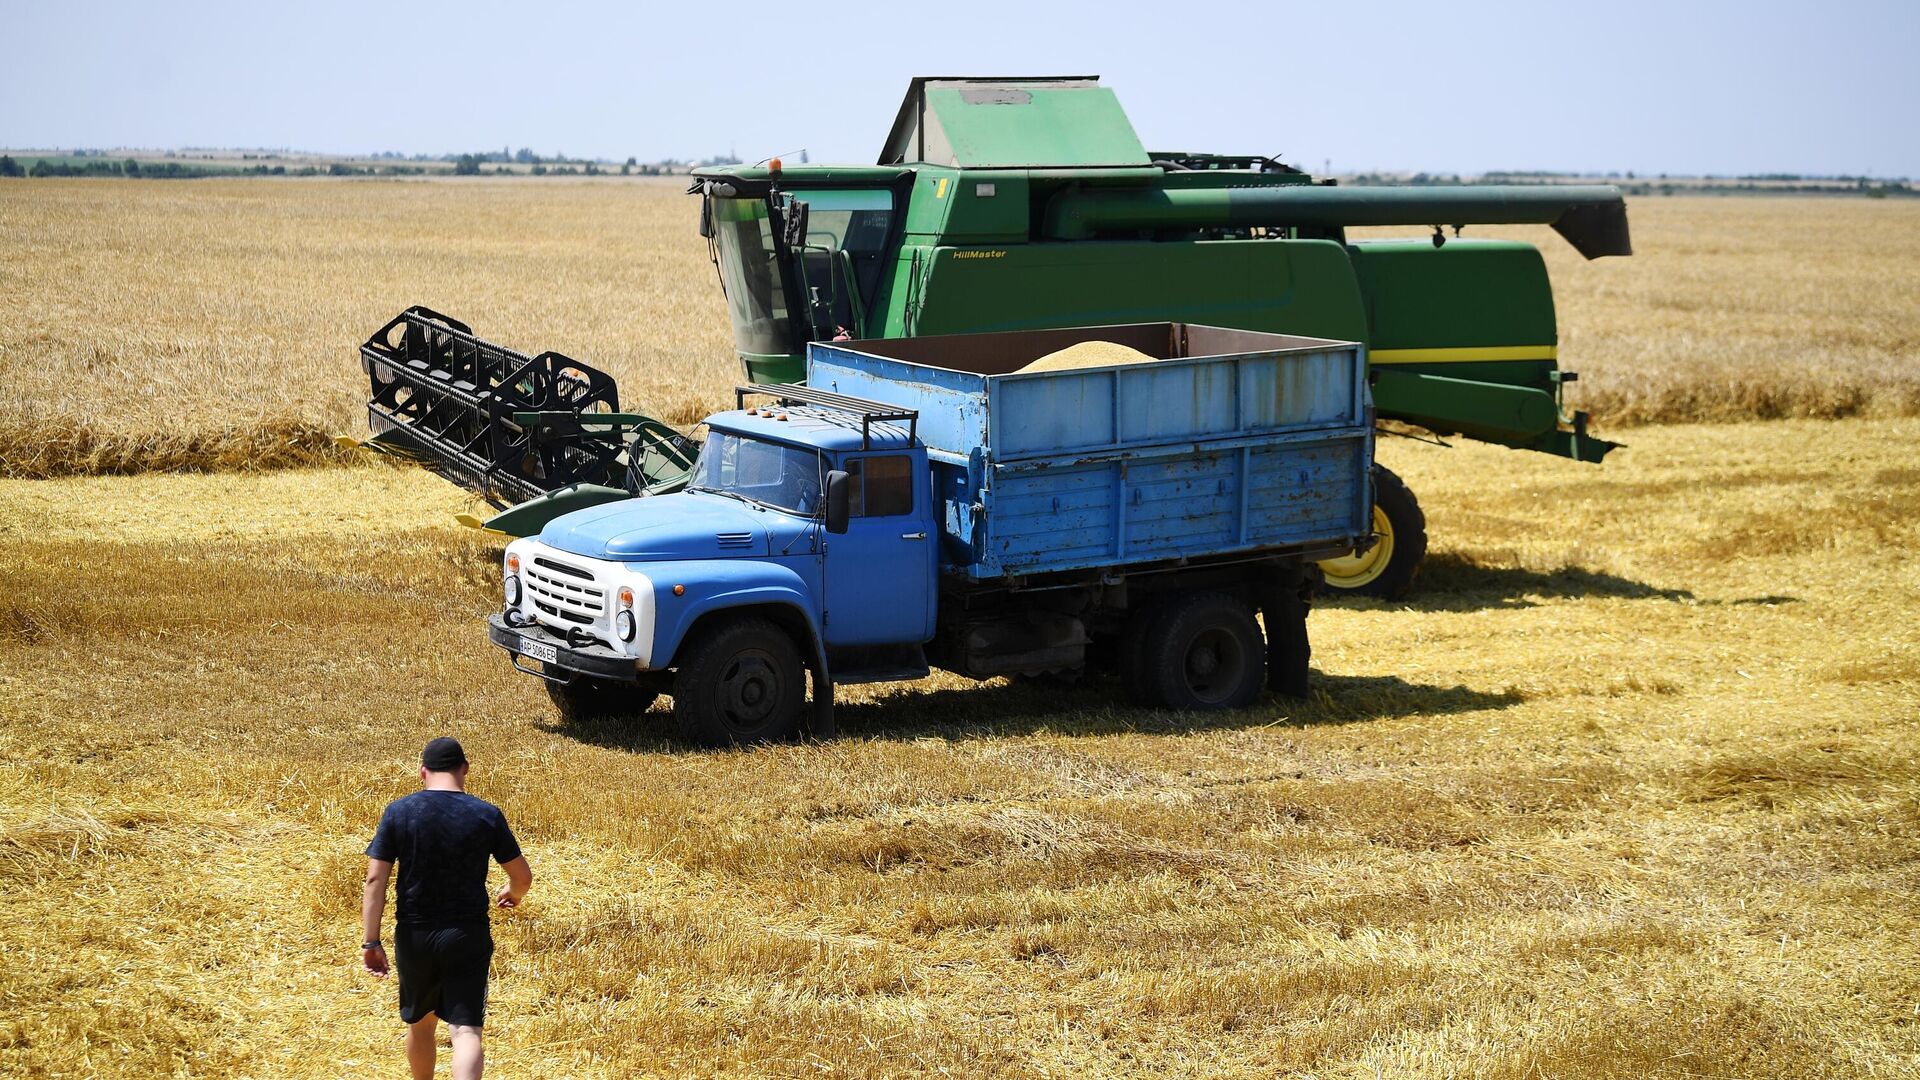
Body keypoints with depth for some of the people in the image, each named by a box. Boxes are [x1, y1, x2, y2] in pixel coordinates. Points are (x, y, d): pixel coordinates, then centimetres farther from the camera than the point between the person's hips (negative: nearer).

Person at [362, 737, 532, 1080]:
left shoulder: (398, 812, -4)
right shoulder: (487, 815, -5)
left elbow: (375, 879, -8)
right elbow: (522, 876, 2)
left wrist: (371, 941, -6)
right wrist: (513, 893, 26)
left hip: (414, 936, 2)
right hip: (468, 936, -2)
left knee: (420, 1022, 22)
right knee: (466, 1030, -6)